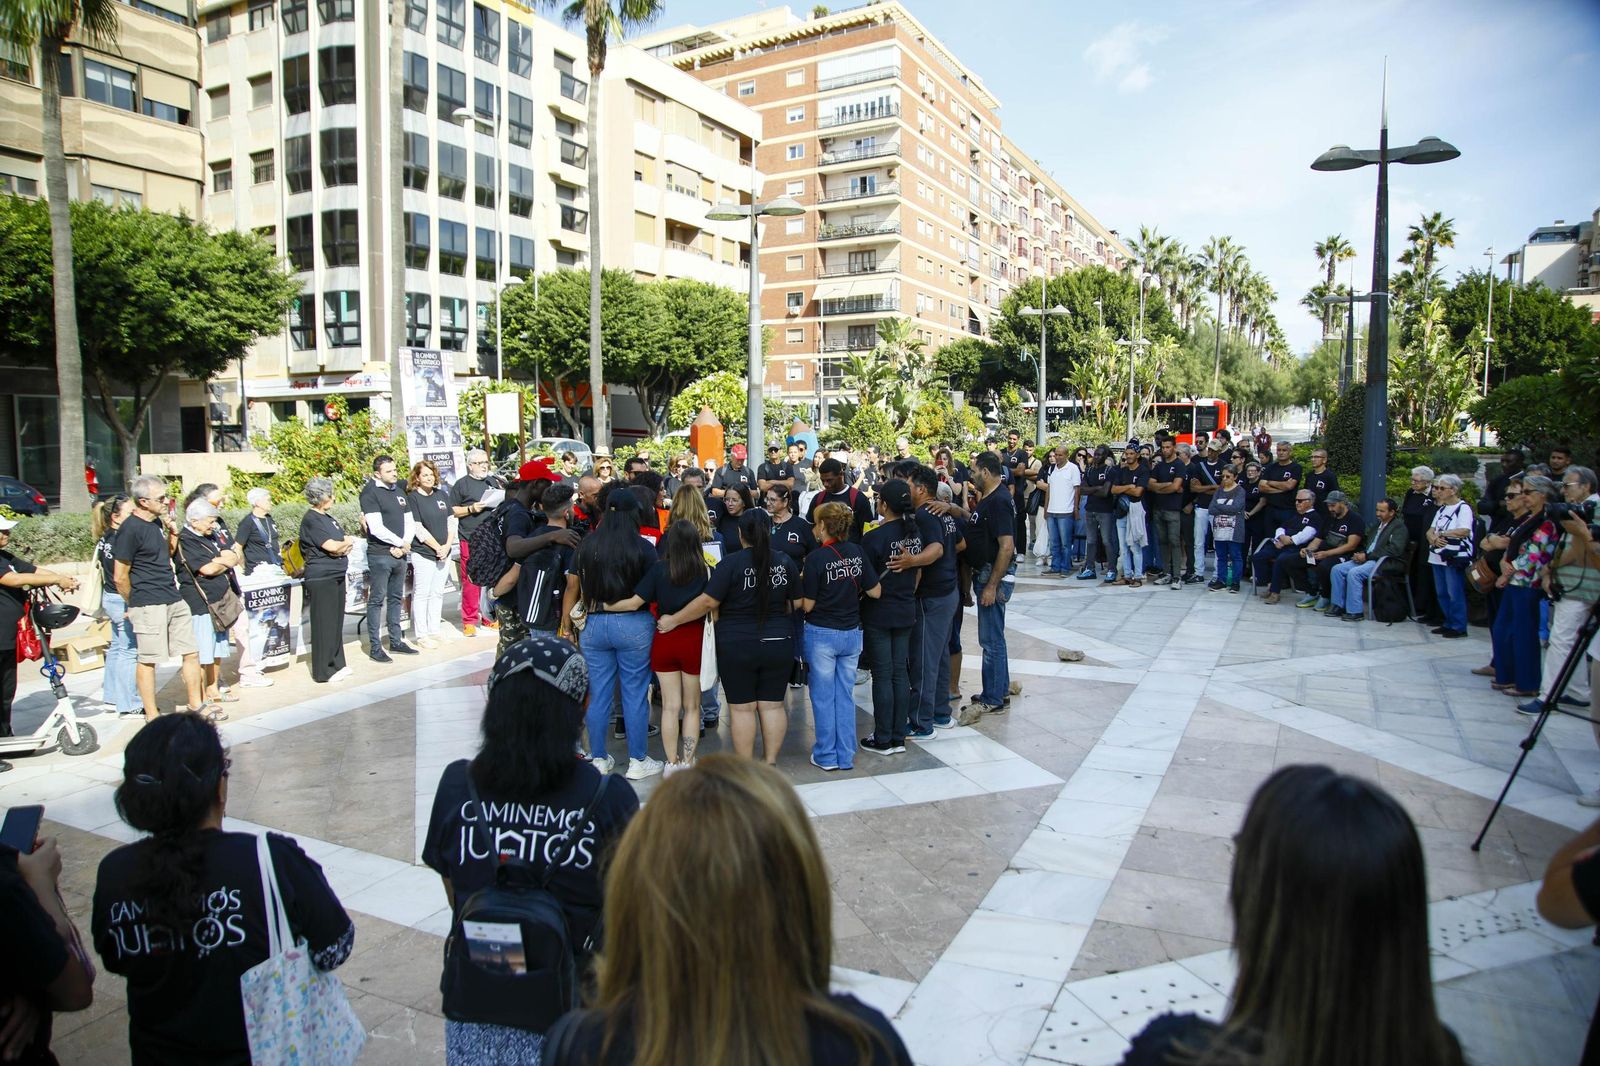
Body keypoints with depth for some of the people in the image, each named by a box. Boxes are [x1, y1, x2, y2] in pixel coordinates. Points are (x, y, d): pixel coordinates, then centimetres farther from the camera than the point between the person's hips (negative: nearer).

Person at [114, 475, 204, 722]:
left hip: (174, 599, 8)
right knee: (148, 660, 2)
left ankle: (195, 704, 23)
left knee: (191, 653, 11)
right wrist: (134, 604, 1)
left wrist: (172, 533, 9)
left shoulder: (157, 522, 11)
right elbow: (120, 577, -11)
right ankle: (152, 716, 11)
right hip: (149, 606, -8)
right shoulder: (130, 529, -14)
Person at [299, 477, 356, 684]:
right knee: (324, 624, -3)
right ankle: (324, 671, 4)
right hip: (321, 577, -9)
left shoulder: (328, 517, 15)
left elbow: (348, 543, 14)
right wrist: (347, 542, 0)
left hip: (336, 575, 9)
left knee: (337, 622, 14)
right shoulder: (311, 520, -12)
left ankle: (337, 664, 23)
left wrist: (344, 547, -8)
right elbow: (331, 546, -20)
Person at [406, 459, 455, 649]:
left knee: (437, 593, 11)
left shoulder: (440, 494, 10)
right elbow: (418, 528, -12)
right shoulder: (412, 498, -7)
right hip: (423, 554, -6)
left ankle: (434, 631, 20)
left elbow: (451, 521, 9)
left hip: (444, 553, 6)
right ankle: (421, 635, 6)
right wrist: (437, 547, -12)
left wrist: (447, 546, -3)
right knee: (421, 594, 0)